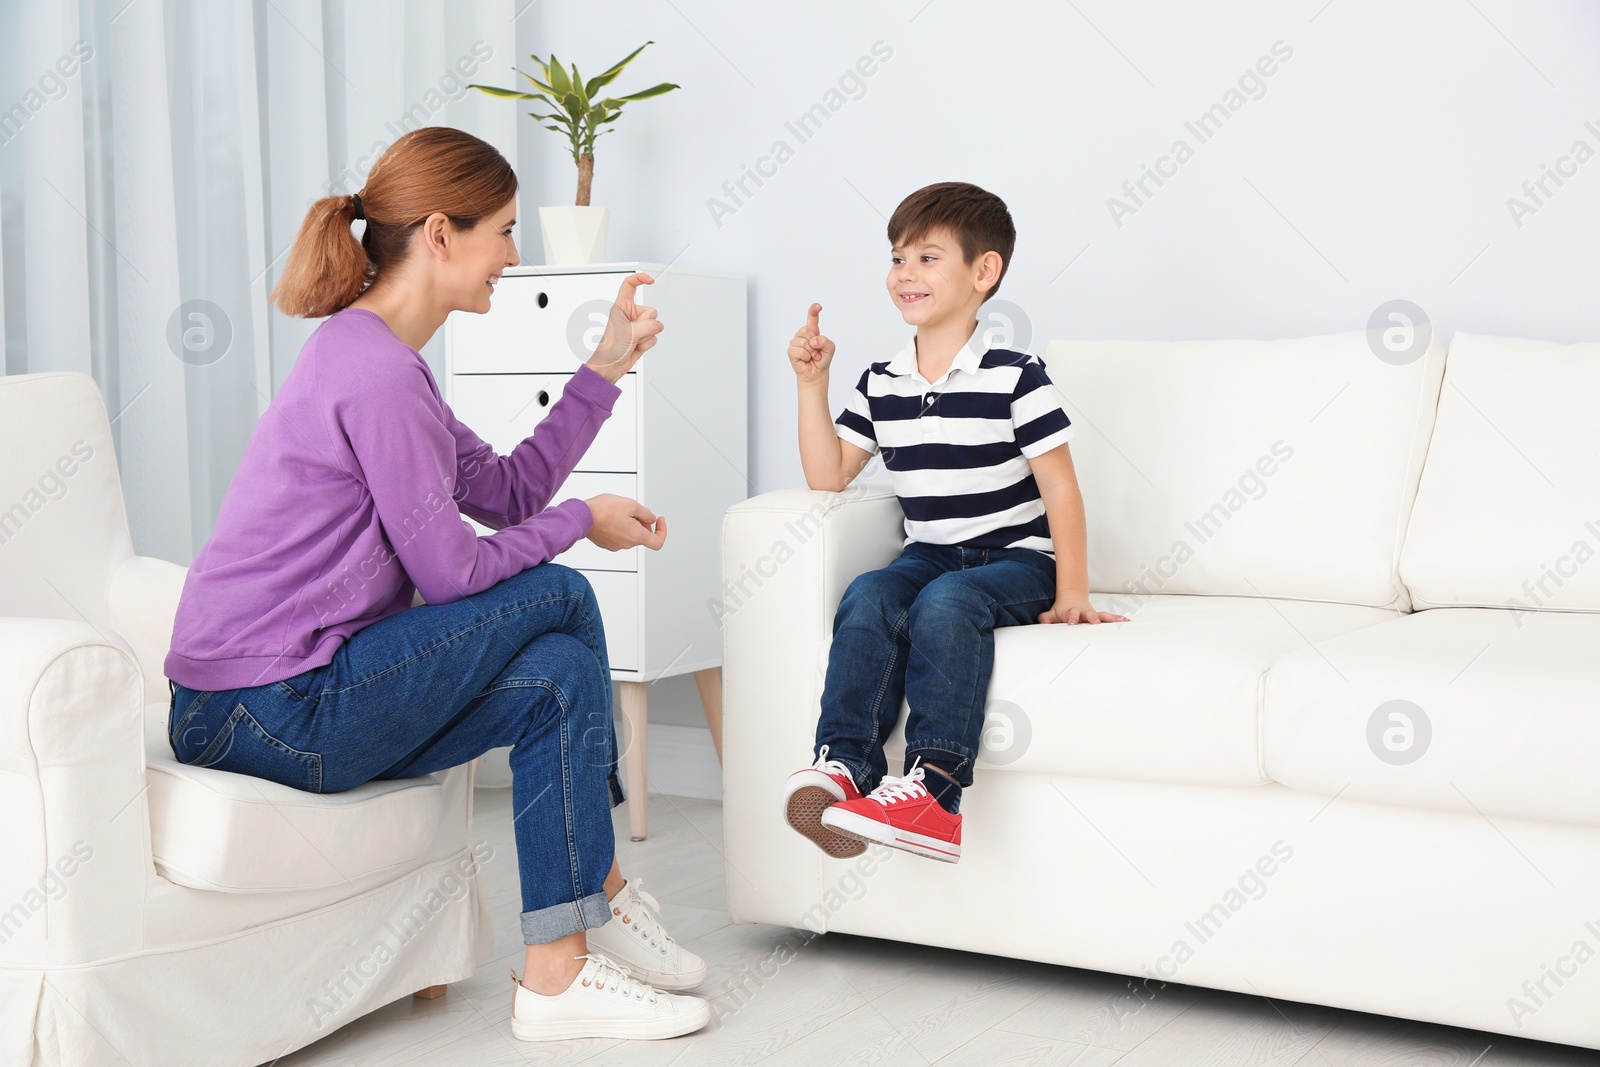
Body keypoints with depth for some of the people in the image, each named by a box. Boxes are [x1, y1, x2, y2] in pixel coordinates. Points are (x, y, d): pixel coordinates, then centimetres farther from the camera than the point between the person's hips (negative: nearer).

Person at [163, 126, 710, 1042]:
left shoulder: (377, 355, 16)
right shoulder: (378, 372, -18)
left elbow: (507, 493, 17)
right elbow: (452, 570, -17)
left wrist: (608, 365, 14)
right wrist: (583, 519, -1)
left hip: (254, 708, 10)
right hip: (272, 715, -10)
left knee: (562, 676, 4)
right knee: (559, 596, -5)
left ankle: (559, 973, 5)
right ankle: (602, 894, 9)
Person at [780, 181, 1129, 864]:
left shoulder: (1014, 377, -6)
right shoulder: (880, 385, 10)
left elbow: (1060, 488, -5)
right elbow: (827, 476, 8)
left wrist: (1071, 594, -9)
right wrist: (811, 382, 2)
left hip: (1017, 559, -4)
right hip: (929, 553, 5)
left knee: (946, 600, -35)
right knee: (868, 596, -28)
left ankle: (933, 783, -45)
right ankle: (842, 763, -40)